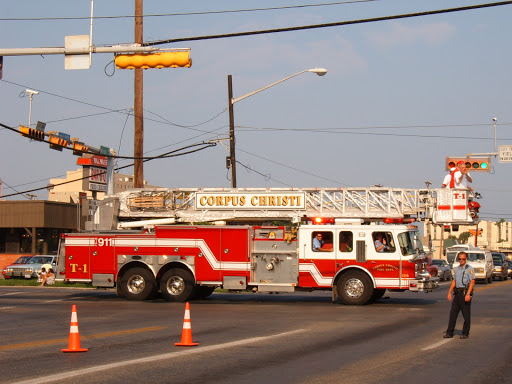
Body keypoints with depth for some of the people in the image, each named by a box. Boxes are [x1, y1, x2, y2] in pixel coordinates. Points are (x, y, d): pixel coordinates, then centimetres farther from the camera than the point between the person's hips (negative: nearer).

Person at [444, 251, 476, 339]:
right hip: (457, 293, 7)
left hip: (465, 293, -7)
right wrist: (449, 292, 10)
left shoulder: (469, 269, -6)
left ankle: (465, 333, 7)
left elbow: (472, 282, -13)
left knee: (466, 314, 0)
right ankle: (449, 332, 8)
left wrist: (468, 294, -22)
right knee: (453, 313, 5)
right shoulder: (457, 269, 15)